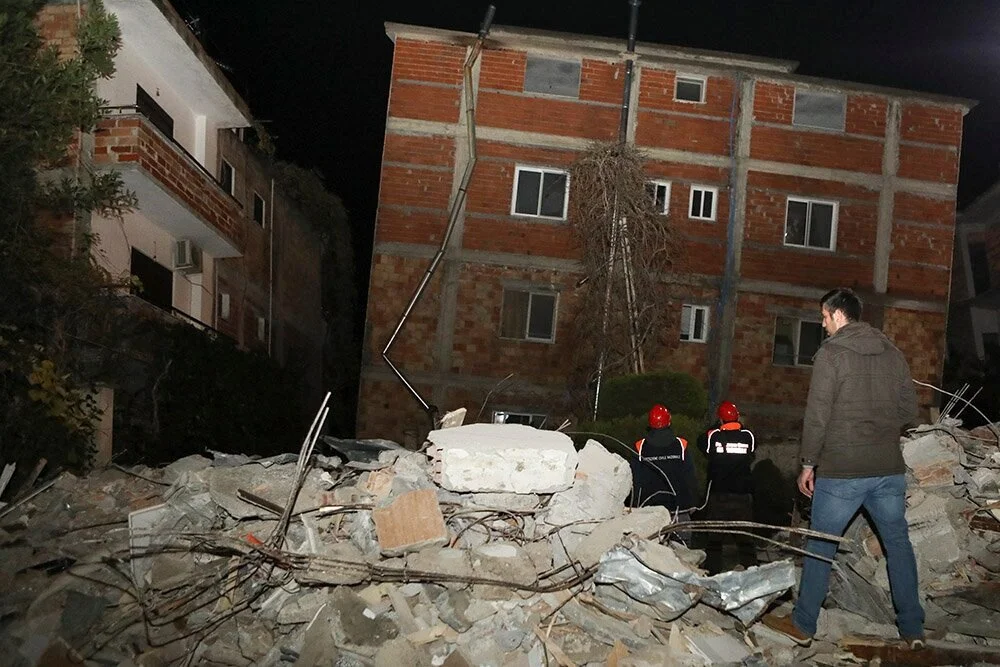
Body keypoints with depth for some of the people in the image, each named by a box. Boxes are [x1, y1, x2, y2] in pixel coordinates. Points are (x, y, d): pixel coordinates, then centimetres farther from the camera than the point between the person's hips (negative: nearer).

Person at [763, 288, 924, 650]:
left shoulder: (831, 353, -10)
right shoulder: (893, 353, 7)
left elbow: (817, 415, -11)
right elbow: (909, 408, 11)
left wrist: (808, 463, -3)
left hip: (841, 471, -5)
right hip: (889, 469, 5)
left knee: (821, 546, 7)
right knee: (898, 544, 14)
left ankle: (803, 624, 15)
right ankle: (912, 628, 19)